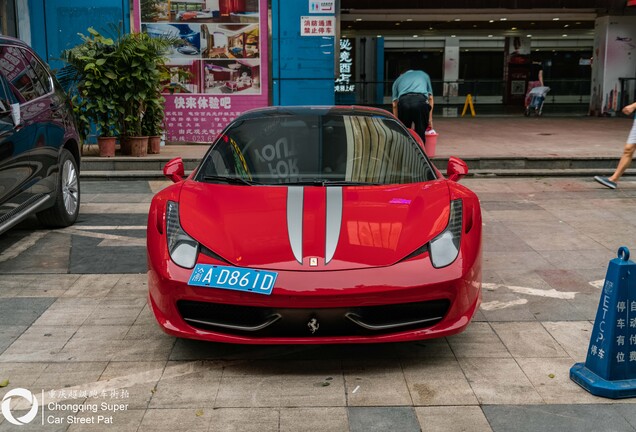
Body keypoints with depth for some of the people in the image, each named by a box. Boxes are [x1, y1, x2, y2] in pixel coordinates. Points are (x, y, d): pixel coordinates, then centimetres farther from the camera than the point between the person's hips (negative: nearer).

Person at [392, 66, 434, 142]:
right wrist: (430, 118, 26)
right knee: (420, 134, 5)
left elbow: (395, 104, 23)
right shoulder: (424, 74, 36)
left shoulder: (398, 79, 33)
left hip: (403, 101, 1)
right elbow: (430, 98, 26)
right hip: (420, 100, 0)